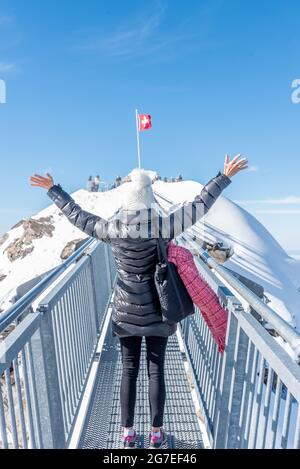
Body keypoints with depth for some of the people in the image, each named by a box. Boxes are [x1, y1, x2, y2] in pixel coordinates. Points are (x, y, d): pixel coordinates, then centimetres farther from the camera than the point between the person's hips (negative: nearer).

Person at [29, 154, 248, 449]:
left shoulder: (110, 229, -13)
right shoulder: (163, 226, -18)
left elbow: (76, 214, 2)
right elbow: (199, 205, -9)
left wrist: (52, 189, 19)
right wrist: (225, 176, 4)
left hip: (126, 312, 1)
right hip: (156, 311, -1)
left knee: (129, 370, 19)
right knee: (156, 370, 17)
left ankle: (128, 433, 39)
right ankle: (156, 434, 38)